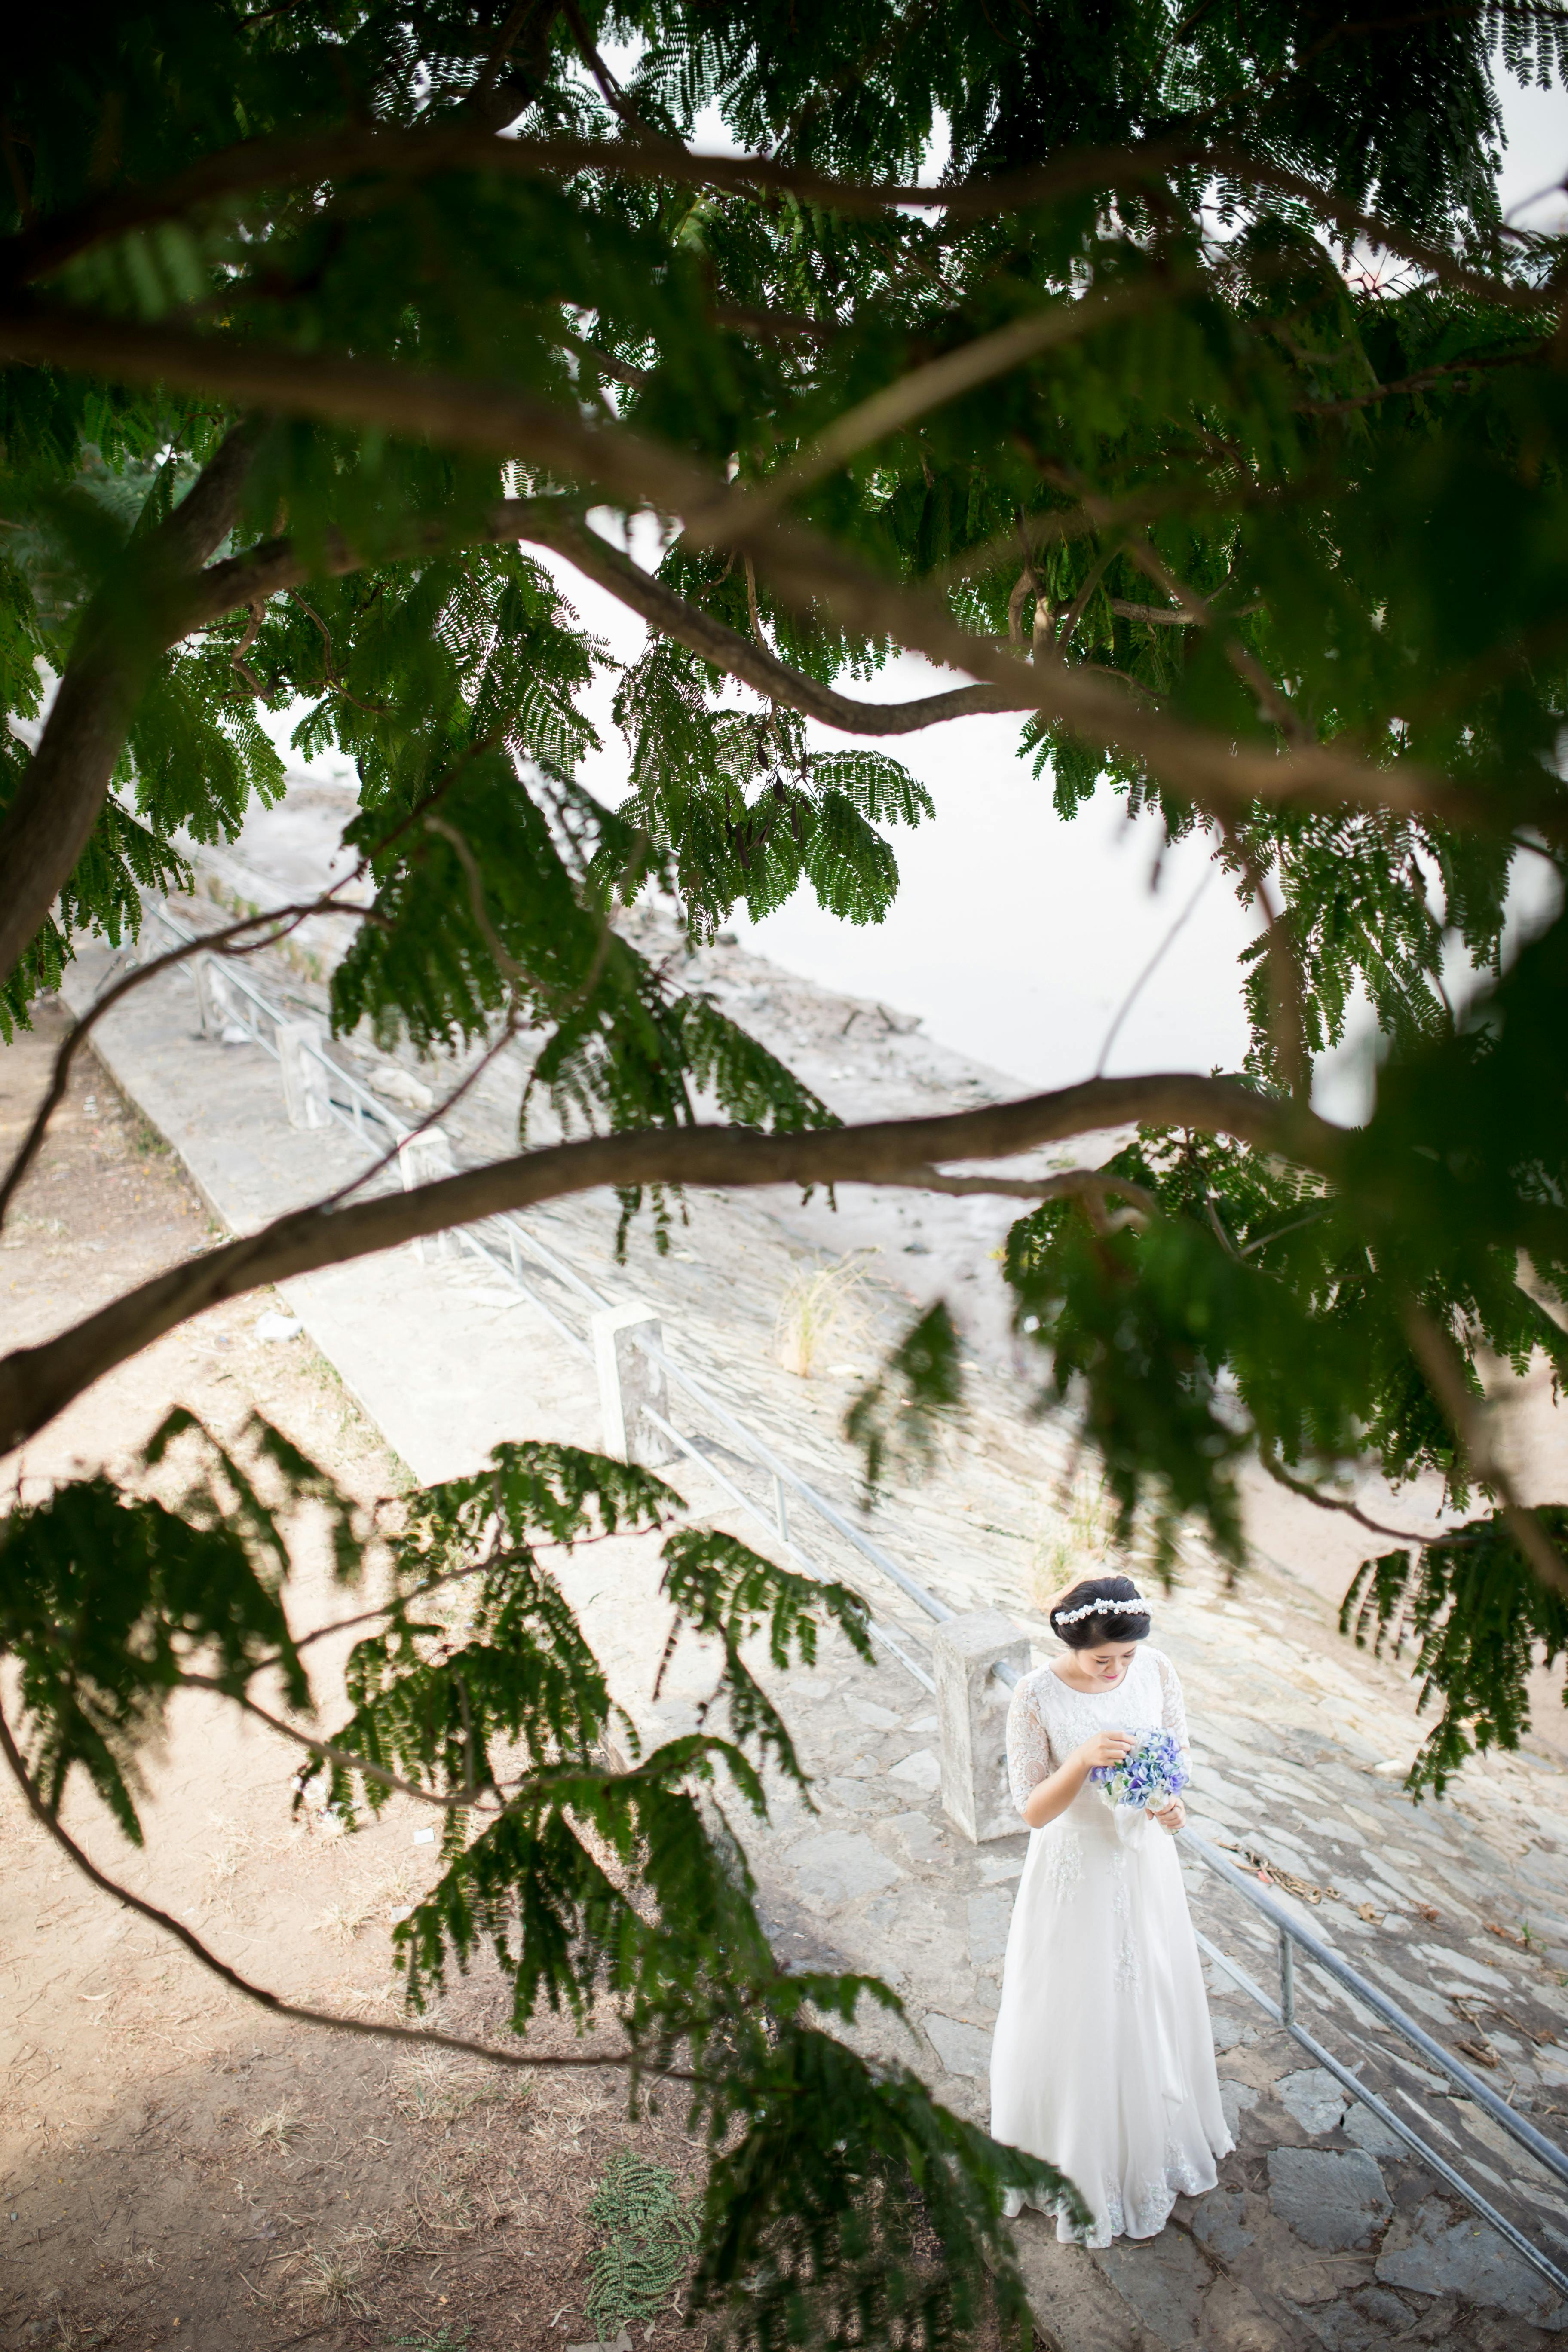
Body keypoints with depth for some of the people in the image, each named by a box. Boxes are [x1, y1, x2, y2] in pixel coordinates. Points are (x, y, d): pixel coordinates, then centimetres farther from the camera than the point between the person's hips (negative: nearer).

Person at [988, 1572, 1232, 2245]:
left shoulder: (1156, 1670, -15)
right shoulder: (1036, 1698, -26)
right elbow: (1032, 1811, -20)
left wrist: (1172, 1799, -21)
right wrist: (1083, 1759, -38)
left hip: (1145, 1864, 4)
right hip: (1075, 1873, -4)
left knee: (1154, 2006, 22)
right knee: (1076, 2018, 13)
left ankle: (1155, 2140, 50)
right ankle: (1080, 2162, 40)